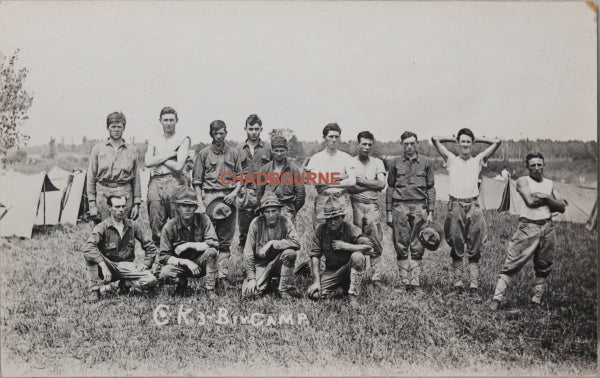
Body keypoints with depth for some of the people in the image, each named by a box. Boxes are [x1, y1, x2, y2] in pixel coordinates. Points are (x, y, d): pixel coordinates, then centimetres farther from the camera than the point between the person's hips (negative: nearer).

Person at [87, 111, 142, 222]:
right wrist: (92, 203, 1)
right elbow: (91, 177, 7)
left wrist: (137, 203, 6)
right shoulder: (98, 149, 8)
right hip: (103, 194, -1)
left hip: (125, 195, 1)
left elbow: (136, 179, 11)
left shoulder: (132, 150, 10)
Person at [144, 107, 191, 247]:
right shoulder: (154, 141, 19)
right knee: (156, 224, 3)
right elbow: (148, 162, 1)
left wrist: (158, 159, 2)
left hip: (175, 182, -4)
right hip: (155, 183, 4)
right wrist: (170, 154, -2)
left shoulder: (183, 139, 6)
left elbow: (178, 166, -6)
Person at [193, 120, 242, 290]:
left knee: (225, 241, 1)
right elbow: (197, 181, 4)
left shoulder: (234, 153, 12)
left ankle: (222, 276, 2)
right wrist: (200, 204, -4)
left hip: (228, 198, 2)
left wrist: (234, 192, -5)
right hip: (209, 197, -2)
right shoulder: (204, 153, 7)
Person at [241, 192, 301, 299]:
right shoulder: (256, 223, -14)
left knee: (290, 253, -30)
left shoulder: (285, 221, -12)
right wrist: (251, 278, -13)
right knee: (249, 292, -19)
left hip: (279, 262, 0)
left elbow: (296, 243, -27)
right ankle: (267, 280, 14)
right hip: (261, 263, 0)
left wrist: (272, 243, -28)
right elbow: (248, 252, -10)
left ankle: (284, 288, -13)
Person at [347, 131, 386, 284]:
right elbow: (349, 187, -6)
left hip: (373, 205, 2)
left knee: (375, 242, 0)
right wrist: (372, 185, -6)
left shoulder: (377, 162, 13)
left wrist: (361, 181, -4)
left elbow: (382, 184, -1)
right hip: (356, 204, -1)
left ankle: (375, 275, 6)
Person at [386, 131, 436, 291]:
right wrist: (388, 212, 5)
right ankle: (404, 282, 6)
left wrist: (430, 212, 1)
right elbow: (390, 188, 11)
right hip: (400, 206, 0)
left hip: (419, 207, 0)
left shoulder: (427, 162, 9)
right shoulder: (395, 163, 10)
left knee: (417, 248, 1)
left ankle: (415, 282, 6)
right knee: (401, 246, 0)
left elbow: (431, 188, 9)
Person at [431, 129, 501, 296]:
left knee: (474, 250, 1)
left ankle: (474, 286, 2)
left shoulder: (477, 161, 14)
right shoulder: (451, 159, 11)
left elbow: (496, 142, 11)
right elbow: (435, 139, 8)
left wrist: (477, 140, 19)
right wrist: (453, 139, 18)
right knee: (456, 249, 4)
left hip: (473, 207, 1)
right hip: (455, 206, -1)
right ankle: (457, 284, 9)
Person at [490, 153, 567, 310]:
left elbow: (562, 207, 7)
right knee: (512, 264, -8)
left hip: (547, 228, 5)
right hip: (528, 227, -5)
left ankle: (536, 301, 21)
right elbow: (530, 201, -16)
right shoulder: (523, 181, 1)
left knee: (543, 268, 10)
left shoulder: (550, 184, 16)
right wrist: (551, 201, -3)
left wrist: (545, 197, -7)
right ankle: (496, 299, -8)